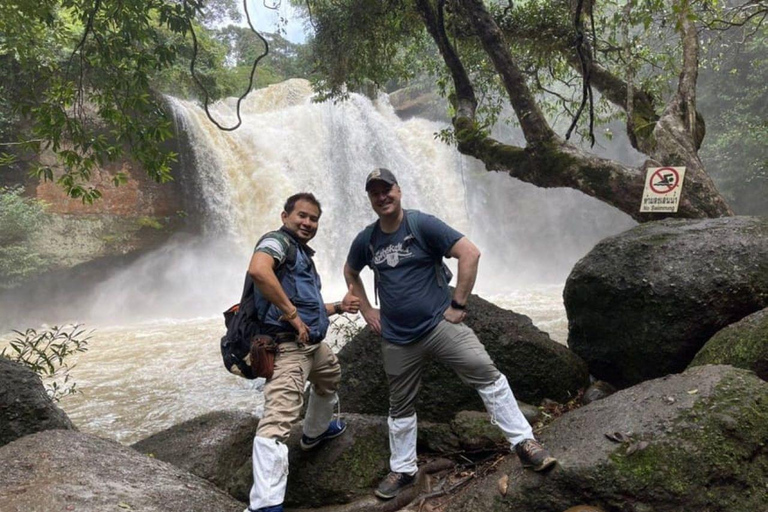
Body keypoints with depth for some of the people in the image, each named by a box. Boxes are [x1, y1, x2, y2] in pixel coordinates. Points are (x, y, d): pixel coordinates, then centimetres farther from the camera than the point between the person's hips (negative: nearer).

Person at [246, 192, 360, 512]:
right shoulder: (278, 241, -8)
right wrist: (292, 314, -25)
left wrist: (339, 307, 12)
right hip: (288, 345, -11)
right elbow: (258, 270, -31)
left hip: (312, 343, 11)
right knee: (277, 419, -20)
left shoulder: (303, 254, 22)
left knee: (330, 378, 35)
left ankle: (315, 432, 57)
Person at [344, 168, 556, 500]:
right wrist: (366, 310, 13)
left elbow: (470, 253, -17)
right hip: (397, 339, 4)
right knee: (400, 407, 14)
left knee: (487, 375, -17)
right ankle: (402, 469, 32)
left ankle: (524, 443, -5)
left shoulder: (422, 224, -10)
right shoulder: (366, 240, 4)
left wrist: (458, 304, -16)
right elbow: (350, 272, 24)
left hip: (439, 324, -4)